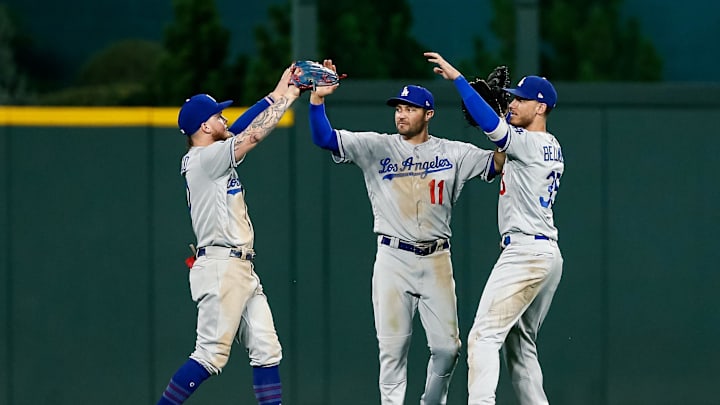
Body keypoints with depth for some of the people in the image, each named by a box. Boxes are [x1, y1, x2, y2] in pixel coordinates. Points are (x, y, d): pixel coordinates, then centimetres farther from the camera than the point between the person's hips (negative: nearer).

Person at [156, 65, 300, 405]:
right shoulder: (204, 158, -10)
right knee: (211, 355, -12)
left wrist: (276, 95, 14)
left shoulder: (213, 157, 17)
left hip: (242, 271, 10)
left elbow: (241, 130, 22)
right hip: (220, 267, -10)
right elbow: (253, 135, -12)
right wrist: (286, 99, -2)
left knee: (267, 351, 4)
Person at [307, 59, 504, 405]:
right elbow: (324, 139, -4)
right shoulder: (377, 148, 4)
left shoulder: (453, 153, 7)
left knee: (447, 348, -1)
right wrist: (317, 98, -19)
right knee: (392, 348, -2)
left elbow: (499, 162, 4)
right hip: (393, 259, -1)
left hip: (436, 260, 1)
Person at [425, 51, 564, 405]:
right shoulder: (552, 148, 17)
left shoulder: (530, 143, -11)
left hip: (525, 252, -10)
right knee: (520, 343, 16)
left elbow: (491, 124, -25)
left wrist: (457, 78, -22)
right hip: (549, 254, 10)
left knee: (484, 335, -15)